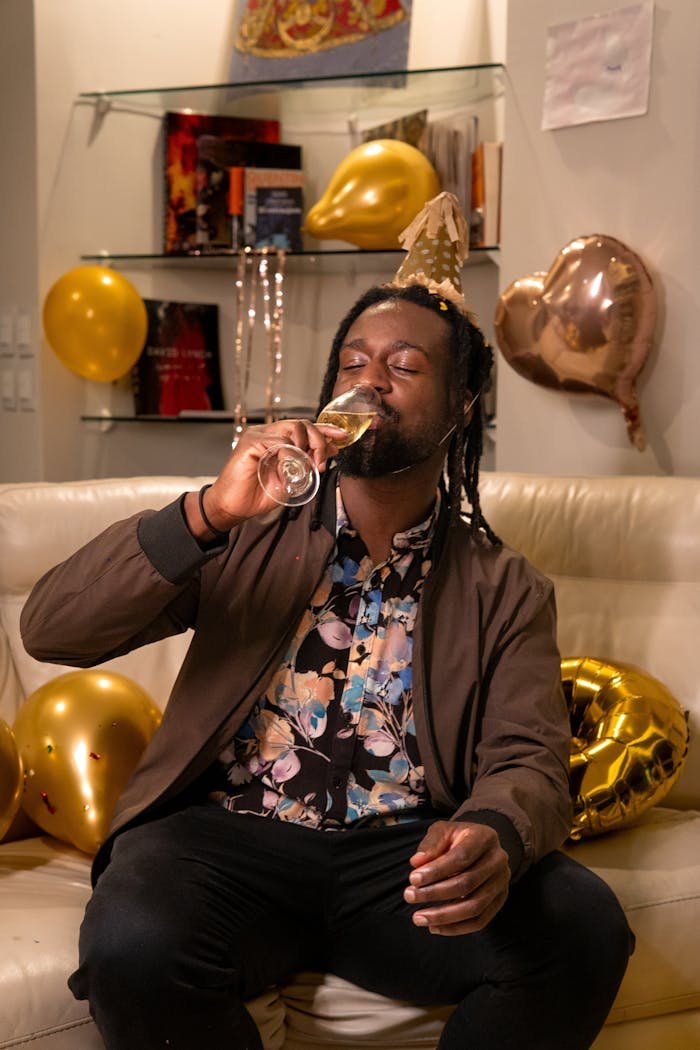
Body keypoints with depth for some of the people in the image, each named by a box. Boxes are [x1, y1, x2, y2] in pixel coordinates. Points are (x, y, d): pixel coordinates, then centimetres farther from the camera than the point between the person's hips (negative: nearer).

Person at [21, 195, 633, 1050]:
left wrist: (495, 835, -27)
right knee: (133, 942, -33)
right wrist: (206, 513, -18)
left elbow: (526, 757, -1)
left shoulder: (505, 592, 11)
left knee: (583, 929, -27)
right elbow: (50, 630, -1)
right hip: (228, 832, 0)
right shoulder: (250, 534, 9)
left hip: (405, 854, 1)